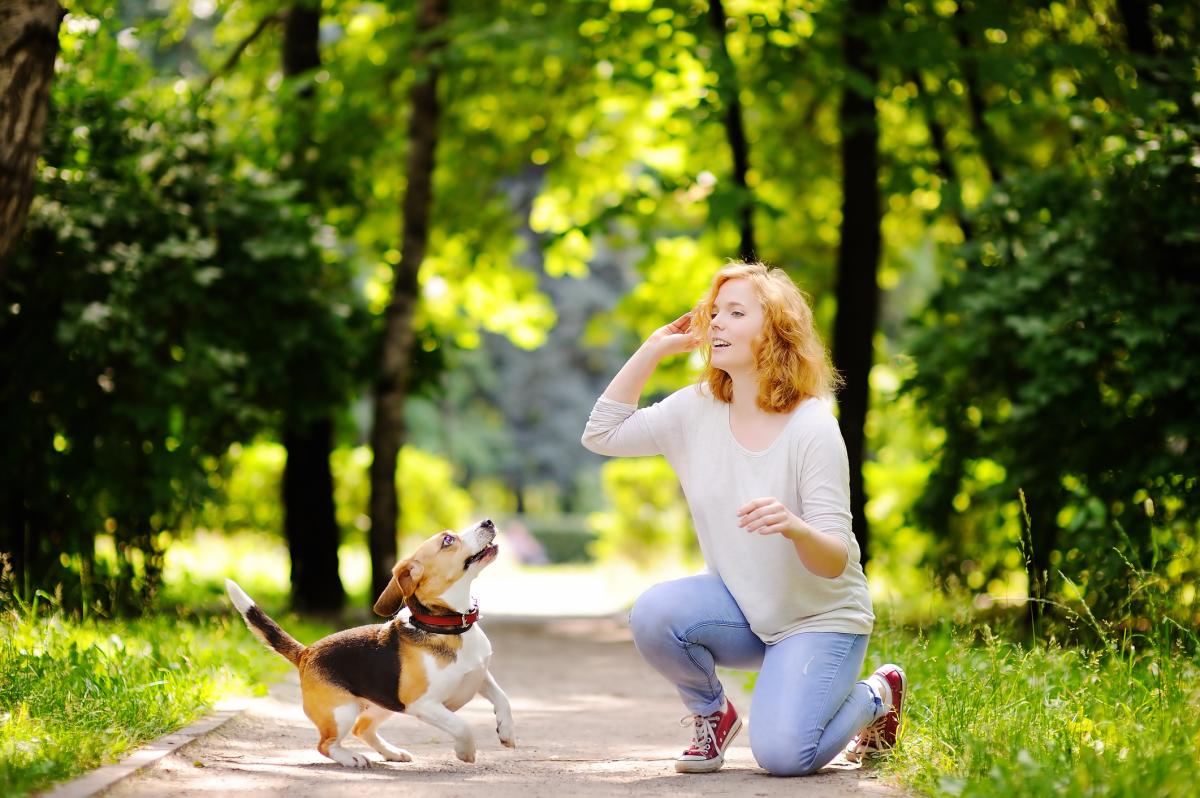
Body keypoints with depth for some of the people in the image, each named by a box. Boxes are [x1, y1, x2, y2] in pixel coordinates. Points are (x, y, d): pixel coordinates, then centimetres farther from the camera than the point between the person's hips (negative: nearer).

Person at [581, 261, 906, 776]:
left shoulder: (812, 429, -20)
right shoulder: (697, 410, -4)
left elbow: (836, 561, -21)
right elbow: (602, 434, -5)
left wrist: (794, 527, -45)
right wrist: (654, 349, -8)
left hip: (820, 618, -4)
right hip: (743, 610, 4)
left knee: (782, 755, -23)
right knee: (653, 614, -27)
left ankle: (875, 697, 11)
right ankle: (711, 713, 5)